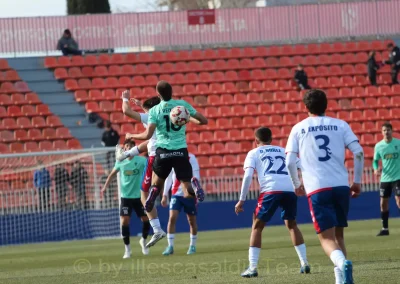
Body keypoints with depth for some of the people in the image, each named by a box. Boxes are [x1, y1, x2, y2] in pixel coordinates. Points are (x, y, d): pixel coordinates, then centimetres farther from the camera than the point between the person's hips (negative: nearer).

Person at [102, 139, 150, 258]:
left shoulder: (141, 160, -7)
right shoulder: (120, 162, -1)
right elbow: (112, 174, 13)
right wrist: (105, 186, 4)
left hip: (139, 196, 0)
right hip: (125, 196, 0)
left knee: (146, 219, 1)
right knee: (125, 221, -9)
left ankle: (143, 241, 30)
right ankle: (127, 249, 2)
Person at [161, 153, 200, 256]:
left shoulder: (191, 158, -5)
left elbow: (196, 177, -7)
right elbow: (168, 178, 13)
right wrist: (165, 195, 10)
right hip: (176, 194, 2)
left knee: (192, 220, 7)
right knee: (172, 218, -12)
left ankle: (193, 245, 20)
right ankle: (170, 246, -10)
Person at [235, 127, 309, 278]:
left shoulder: (254, 153, 18)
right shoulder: (283, 151, 29)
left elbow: (248, 176, 4)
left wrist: (241, 200, 6)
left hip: (271, 190, -3)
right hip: (290, 189, 3)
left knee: (257, 226, 11)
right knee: (291, 224, 24)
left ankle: (252, 267, 1)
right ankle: (304, 263, 18)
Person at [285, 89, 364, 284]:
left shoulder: (298, 129, 8)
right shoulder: (340, 125, 11)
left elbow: (290, 162, 2)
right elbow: (358, 152, 1)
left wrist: (297, 185, 17)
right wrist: (357, 181, 11)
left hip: (317, 189, -2)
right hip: (341, 186, 2)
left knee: (327, 237, -5)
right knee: (338, 235, 18)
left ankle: (342, 263, -34)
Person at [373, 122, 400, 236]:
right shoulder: (378, 146, 1)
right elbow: (375, 160, 9)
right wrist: (376, 169, -11)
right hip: (385, 178, 3)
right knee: (383, 203, 6)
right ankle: (385, 228, 17)